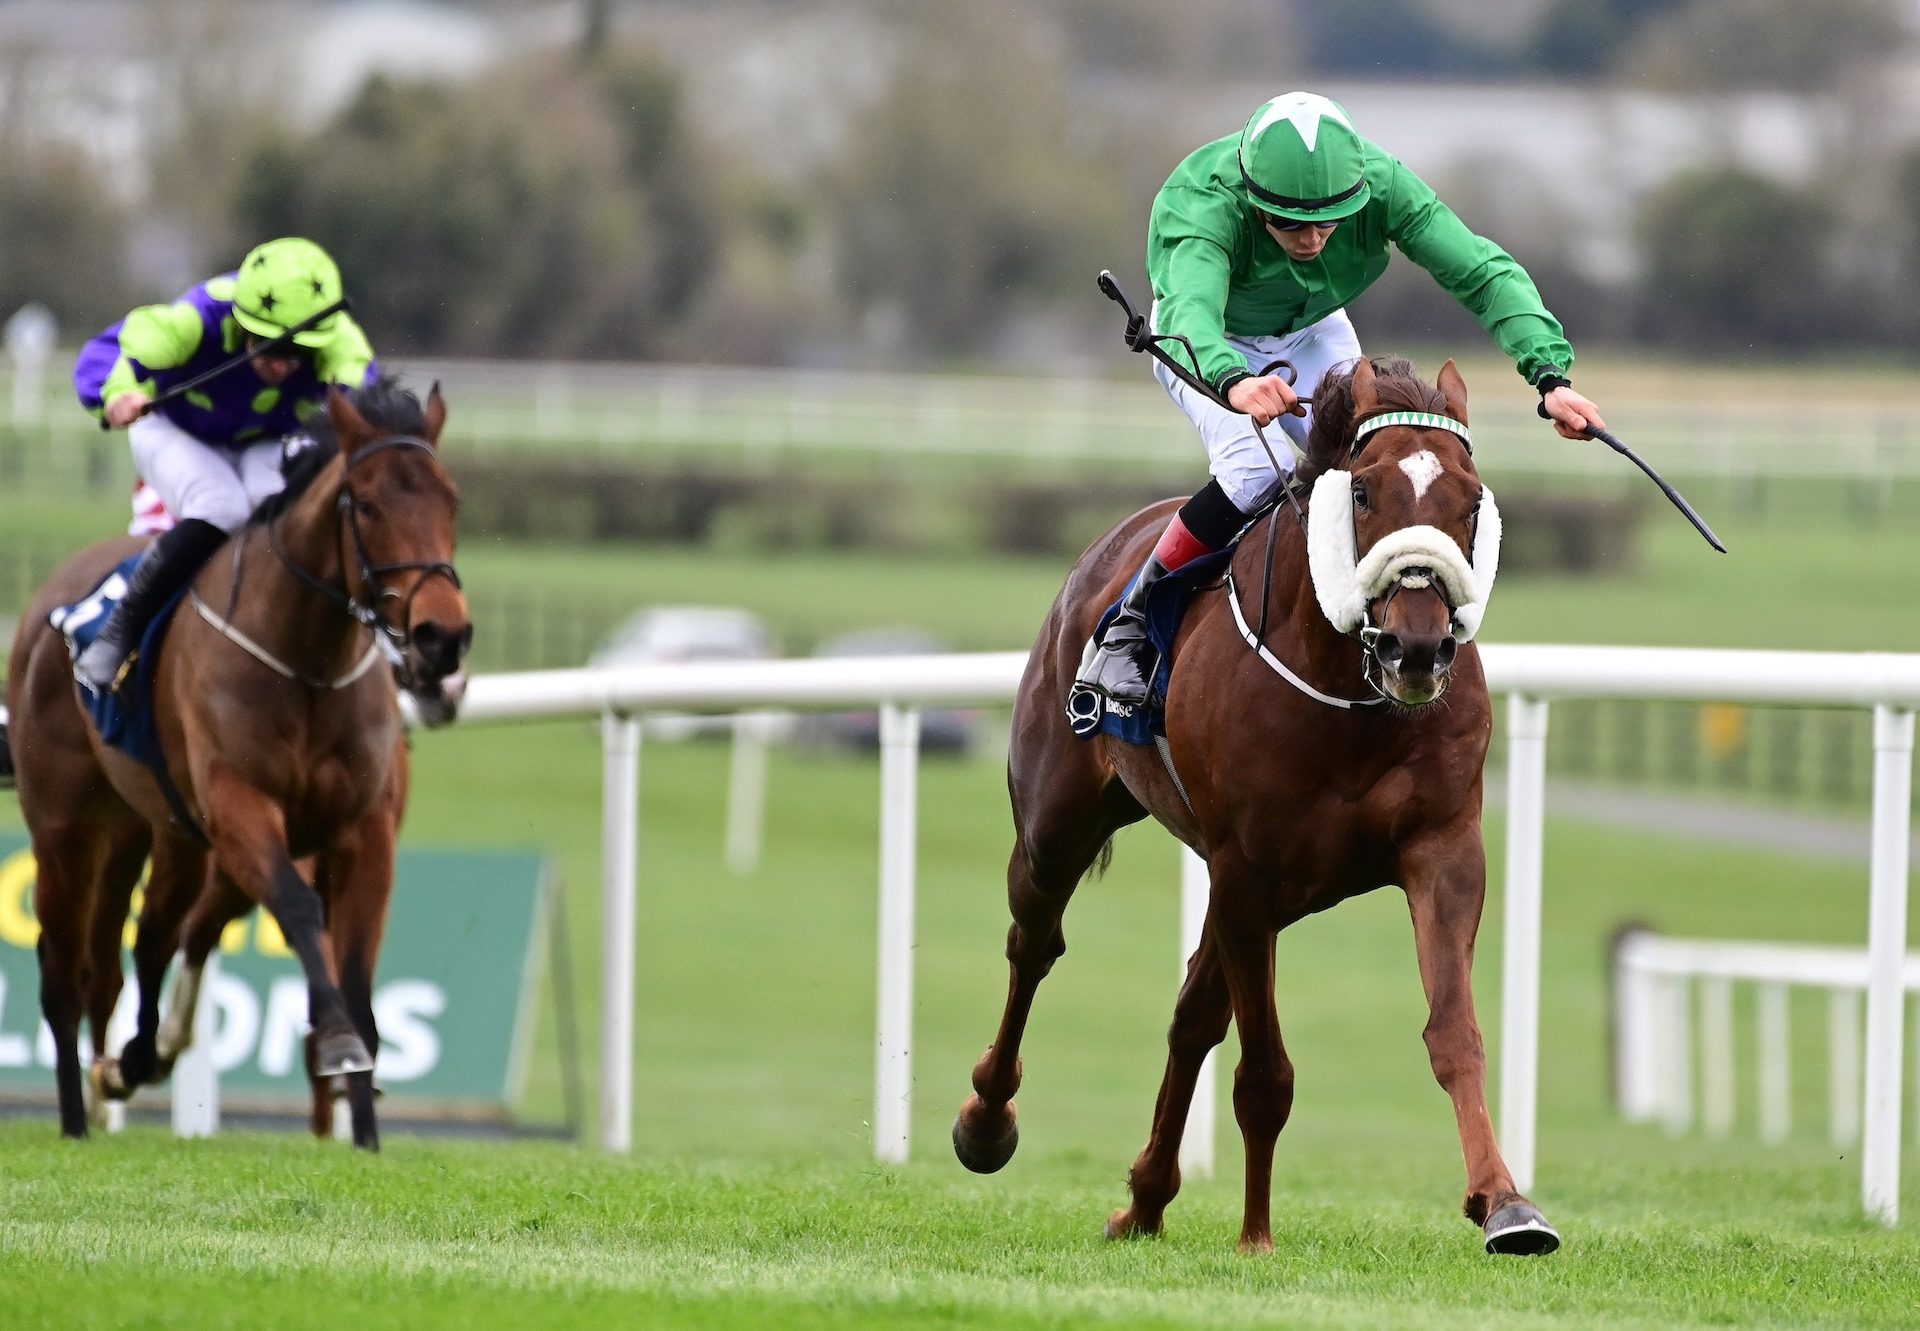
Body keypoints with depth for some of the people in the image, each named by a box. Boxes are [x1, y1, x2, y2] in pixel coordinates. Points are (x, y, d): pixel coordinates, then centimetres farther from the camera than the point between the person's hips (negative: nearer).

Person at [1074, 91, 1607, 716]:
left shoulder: (1379, 183, -34)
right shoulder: (1203, 205, -42)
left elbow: (1485, 272, -34)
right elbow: (1190, 310, -59)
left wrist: (1549, 374, -50)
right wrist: (1232, 382, -82)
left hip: (1314, 333, 4)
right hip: (1211, 342, -4)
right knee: (1259, 465, -29)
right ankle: (1128, 625, -14)